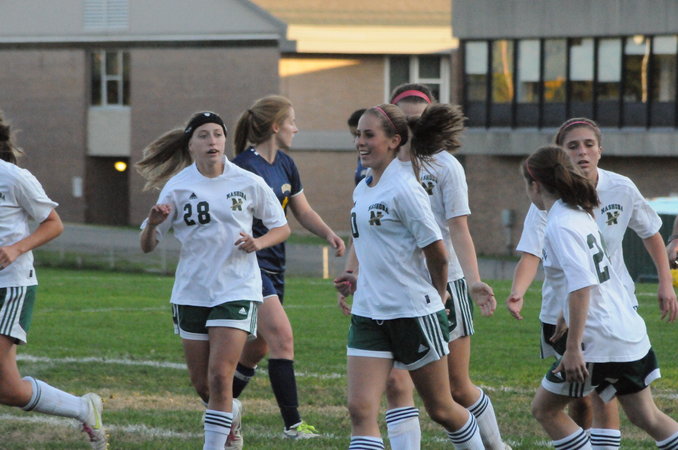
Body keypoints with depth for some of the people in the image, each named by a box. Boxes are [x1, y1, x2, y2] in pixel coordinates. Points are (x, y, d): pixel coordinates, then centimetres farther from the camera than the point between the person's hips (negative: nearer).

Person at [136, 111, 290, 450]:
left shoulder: (249, 183, -3)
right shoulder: (177, 187, -2)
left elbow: (281, 228, 8)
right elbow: (147, 246, 1)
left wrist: (258, 242, -13)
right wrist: (152, 223, -21)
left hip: (236, 291, -2)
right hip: (191, 292, 2)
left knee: (219, 377, -15)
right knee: (201, 383, 11)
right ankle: (231, 413, 43)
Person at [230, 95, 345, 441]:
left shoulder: (285, 165, 11)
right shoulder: (242, 167, -15)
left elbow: (303, 212, 18)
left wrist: (328, 233, 2)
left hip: (274, 266, 9)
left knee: (258, 347, 14)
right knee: (282, 337, -17)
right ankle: (292, 425, -17)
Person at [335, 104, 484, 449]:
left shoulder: (403, 188, -15)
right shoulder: (362, 190, 10)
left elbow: (437, 252, -11)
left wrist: (436, 296, 2)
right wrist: (359, 281, 10)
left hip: (415, 313, -7)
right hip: (368, 314, 7)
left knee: (441, 409, 8)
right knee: (360, 409, -8)